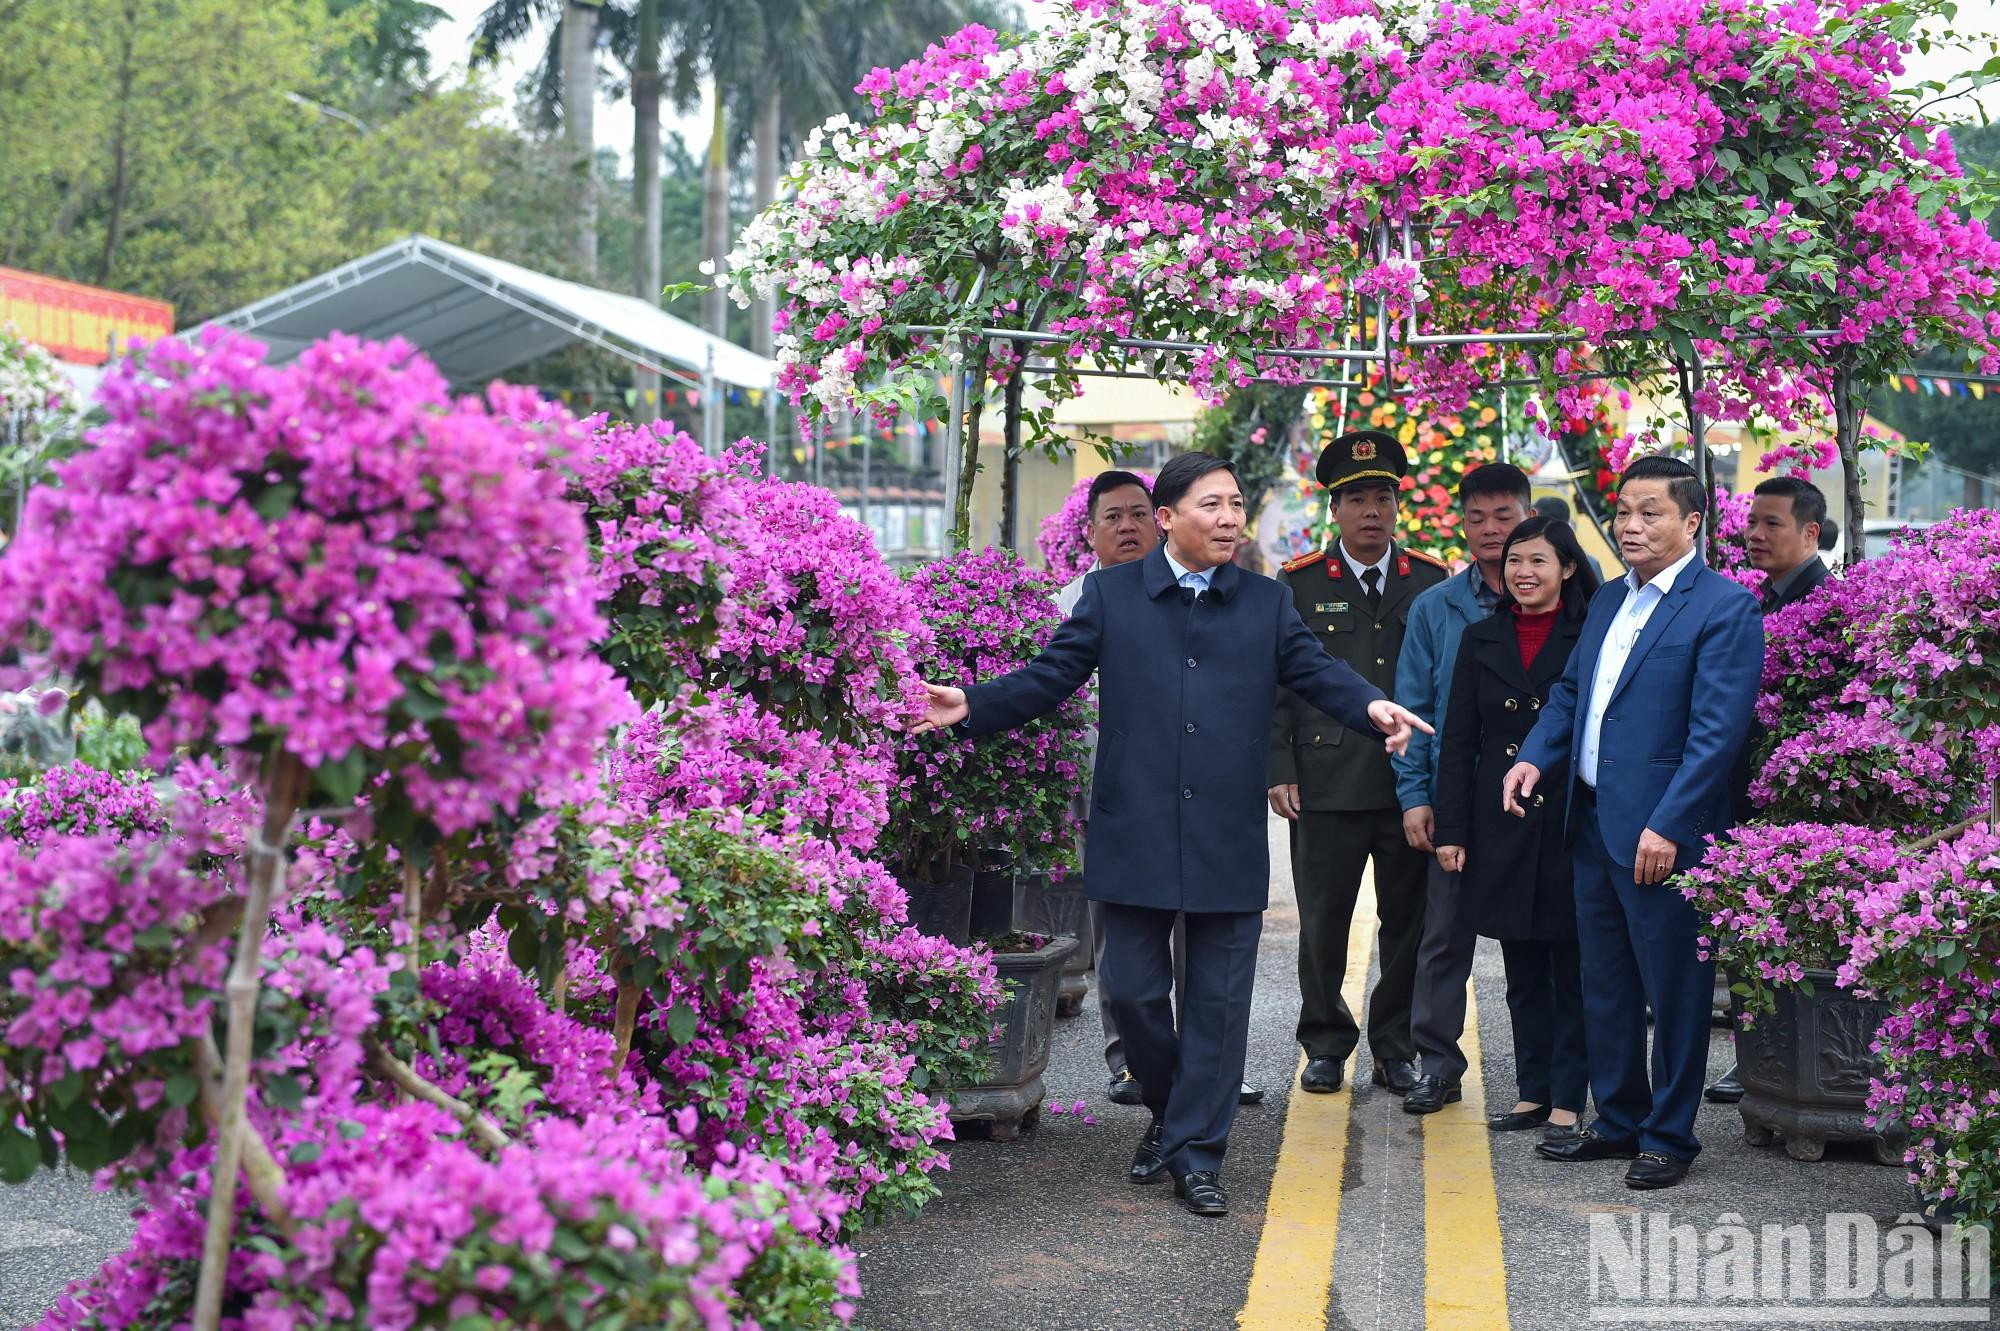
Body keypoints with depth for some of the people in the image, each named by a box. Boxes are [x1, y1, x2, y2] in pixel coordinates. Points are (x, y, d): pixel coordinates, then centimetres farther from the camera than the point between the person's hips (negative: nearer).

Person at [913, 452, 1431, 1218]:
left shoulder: (1267, 604, 10)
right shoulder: (1112, 594, 5)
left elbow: (1316, 672, 1)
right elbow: (1052, 676, 3)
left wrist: (1372, 708, -20)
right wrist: (971, 707, -11)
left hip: (1229, 840, 1)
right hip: (1135, 836, -1)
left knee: (1218, 1000, 4)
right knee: (1131, 988, 4)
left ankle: (1196, 1155, 16)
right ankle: (1169, 1112, 31)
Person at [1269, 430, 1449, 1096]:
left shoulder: (1431, 582, 8)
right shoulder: (1300, 584, 4)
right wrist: (1279, 769, -5)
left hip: (1413, 785, 1)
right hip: (1326, 785, -1)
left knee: (1409, 922, 6)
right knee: (1322, 923, 4)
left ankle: (1397, 1048, 18)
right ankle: (1326, 1044, 19)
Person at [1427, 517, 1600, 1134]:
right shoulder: (1481, 640, 9)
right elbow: (1457, 742, 9)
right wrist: (1450, 829, 3)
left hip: (1573, 823, -4)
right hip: (1501, 827, 4)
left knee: (1573, 967, 2)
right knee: (1522, 971, 10)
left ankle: (1568, 1099, 9)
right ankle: (1533, 1092, 19)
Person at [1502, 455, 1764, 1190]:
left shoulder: (1725, 606, -11)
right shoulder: (1608, 600, 14)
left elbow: (1718, 729, -17)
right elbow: (1571, 690, 20)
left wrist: (1667, 826, -21)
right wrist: (1534, 756, 1)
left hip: (1662, 833, -8)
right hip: (1593, 823, 8)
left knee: (1673, 988, 4)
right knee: (1604, 983, 16)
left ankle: (1669, 1136, 17)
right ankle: (1619, 1121, 29)